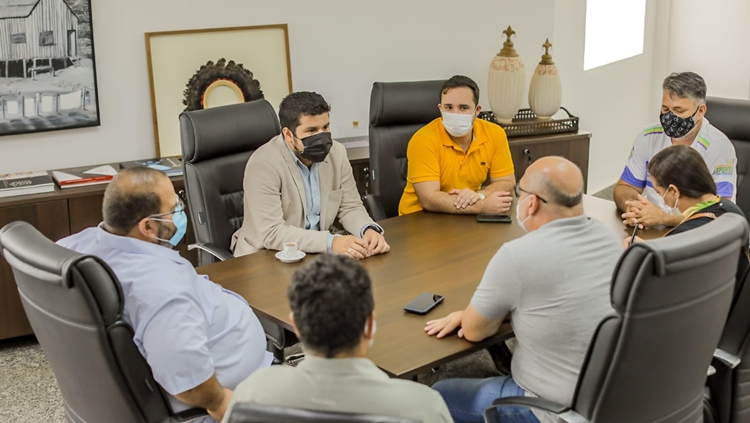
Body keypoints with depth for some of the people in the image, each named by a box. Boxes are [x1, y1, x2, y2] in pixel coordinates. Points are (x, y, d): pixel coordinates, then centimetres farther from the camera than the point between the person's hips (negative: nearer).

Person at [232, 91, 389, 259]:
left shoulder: (336, 152, -3)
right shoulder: (263, 164, -19)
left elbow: (350, 208, 4)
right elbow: (272, 233, -24)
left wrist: (368, 230, -18)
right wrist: (331, 242, -33)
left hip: (319, 252, 5)